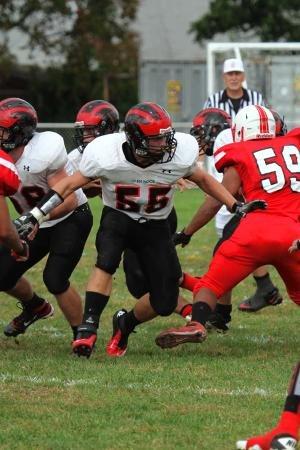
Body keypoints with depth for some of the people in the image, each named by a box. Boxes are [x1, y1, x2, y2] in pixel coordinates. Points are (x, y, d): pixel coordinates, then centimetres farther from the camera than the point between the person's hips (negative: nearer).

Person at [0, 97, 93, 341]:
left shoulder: (42, 153, -29)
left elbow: (68, 201, -28)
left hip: (71, 219, -7)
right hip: (37, 223, 7)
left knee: (55, 279, -21)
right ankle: (36, 307, 36)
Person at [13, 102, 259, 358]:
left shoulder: (180, 153, -20)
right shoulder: (106, 154, -24)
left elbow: (203, 180, 2)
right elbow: (71, 184, -9)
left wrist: (236, 207, -5)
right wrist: (35, 216, -14)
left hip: (155, 226, 2)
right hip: (118, 218, -2)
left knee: (165, 303, -4)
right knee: (107, 261, -35)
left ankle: (125, 324, 26)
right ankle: (88, 328, -28)